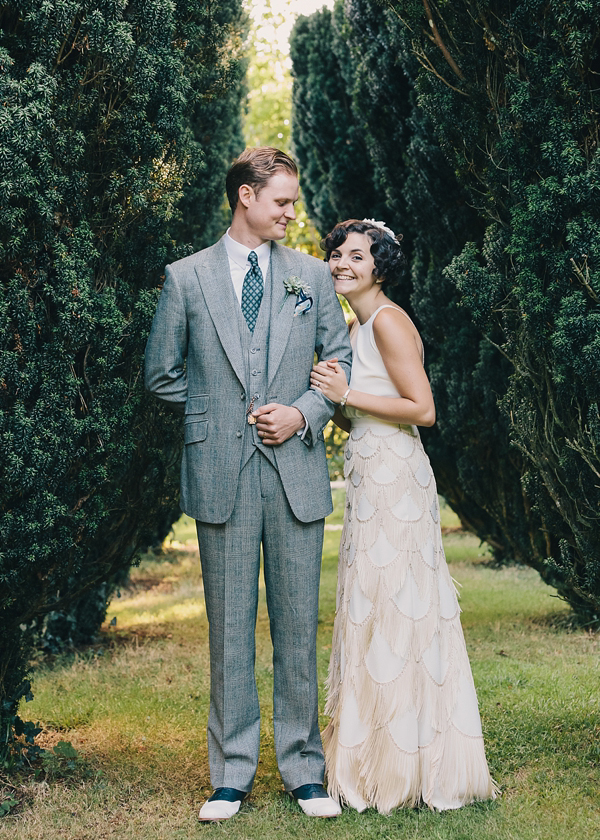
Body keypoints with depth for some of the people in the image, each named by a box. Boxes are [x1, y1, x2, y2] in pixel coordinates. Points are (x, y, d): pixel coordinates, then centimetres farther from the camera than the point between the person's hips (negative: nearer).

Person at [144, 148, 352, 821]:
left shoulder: (312, 275, 11)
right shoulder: (186, 278, 6)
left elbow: (342, 360, 12)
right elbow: (162, 374, 10)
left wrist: (303, 413, -4)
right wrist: (223, 414, 3)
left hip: (297, 470, 1)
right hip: (220, 475, -1)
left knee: (298, 625, 5)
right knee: (229, 628, 4)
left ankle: (304, 770, 15)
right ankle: (231, 775, 13)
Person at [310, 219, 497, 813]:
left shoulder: (388, 320, -11)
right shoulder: (359, 327, 18)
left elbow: (423, 409, -17)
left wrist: (347, 393, -15)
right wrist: (330, 395, 3)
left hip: (394, 477, -10)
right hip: (373, 478, 10)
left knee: (390, 612, -5)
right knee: (377, 614, 10)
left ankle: (402, 769, 4)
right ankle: (381, 761, 17)